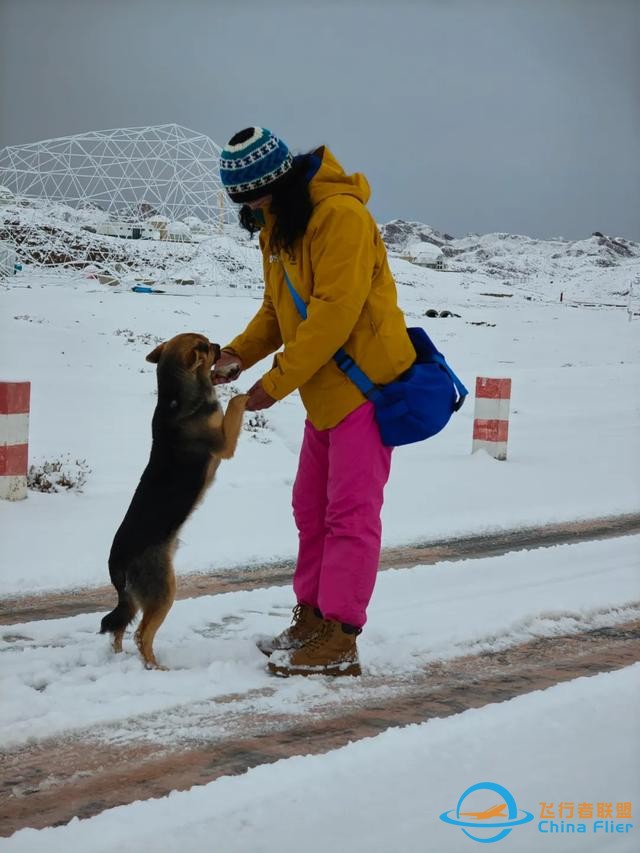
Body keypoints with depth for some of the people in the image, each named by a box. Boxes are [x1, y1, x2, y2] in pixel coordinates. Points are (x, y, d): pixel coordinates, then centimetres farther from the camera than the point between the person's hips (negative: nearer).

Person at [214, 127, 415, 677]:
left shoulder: (341, 216, -20)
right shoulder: (276, 225, 9)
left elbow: (334, 313, -25)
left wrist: (276, 383, -22)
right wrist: (240, 352, -2)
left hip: (365, 382, -9)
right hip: (325, 391, 9)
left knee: (351, 512, -8)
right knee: (312, 507, 13)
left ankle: (338, 642, -5)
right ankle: (311, 620, 21)